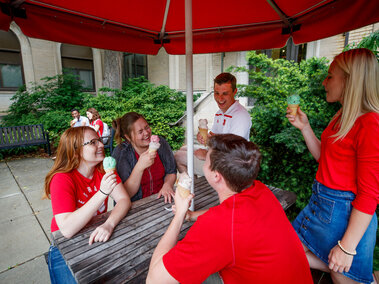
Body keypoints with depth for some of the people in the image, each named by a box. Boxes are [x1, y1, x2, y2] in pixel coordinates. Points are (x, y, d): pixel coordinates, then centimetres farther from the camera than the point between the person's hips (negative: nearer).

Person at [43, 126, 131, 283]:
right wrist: (102, 193, -38)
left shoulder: (104, 169, -6)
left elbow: (124, 200, -13)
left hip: (97, 237, 3)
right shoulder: (62, 179, -22)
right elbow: (67, 229, -30)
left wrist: (108, 224, -32)